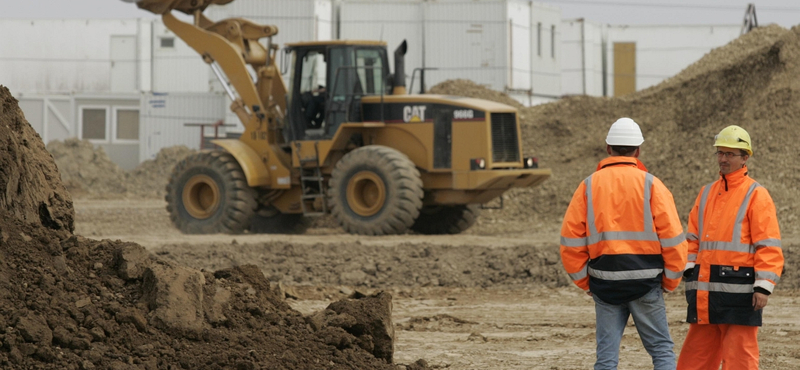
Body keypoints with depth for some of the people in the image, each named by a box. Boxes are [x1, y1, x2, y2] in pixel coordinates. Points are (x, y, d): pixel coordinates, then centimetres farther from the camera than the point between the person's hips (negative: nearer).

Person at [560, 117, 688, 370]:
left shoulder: (589, 186, 3)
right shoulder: (650, 185, -3)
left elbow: (571, 240, 1)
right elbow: (673, 238, -6)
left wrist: (585, 282, 11)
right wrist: (670, 281, 7)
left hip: (604, 284, 2)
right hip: (645, 282, -2)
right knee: (662, 350, 5)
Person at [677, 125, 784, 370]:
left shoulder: (756, 195, -2)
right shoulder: (706, 194, 17)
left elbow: (768, 245, -7)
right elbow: (693, 237, 18)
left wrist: (763, 286, -14)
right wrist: (689, 271, 4)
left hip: (739, 290, -6)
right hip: (705, 290, 6)